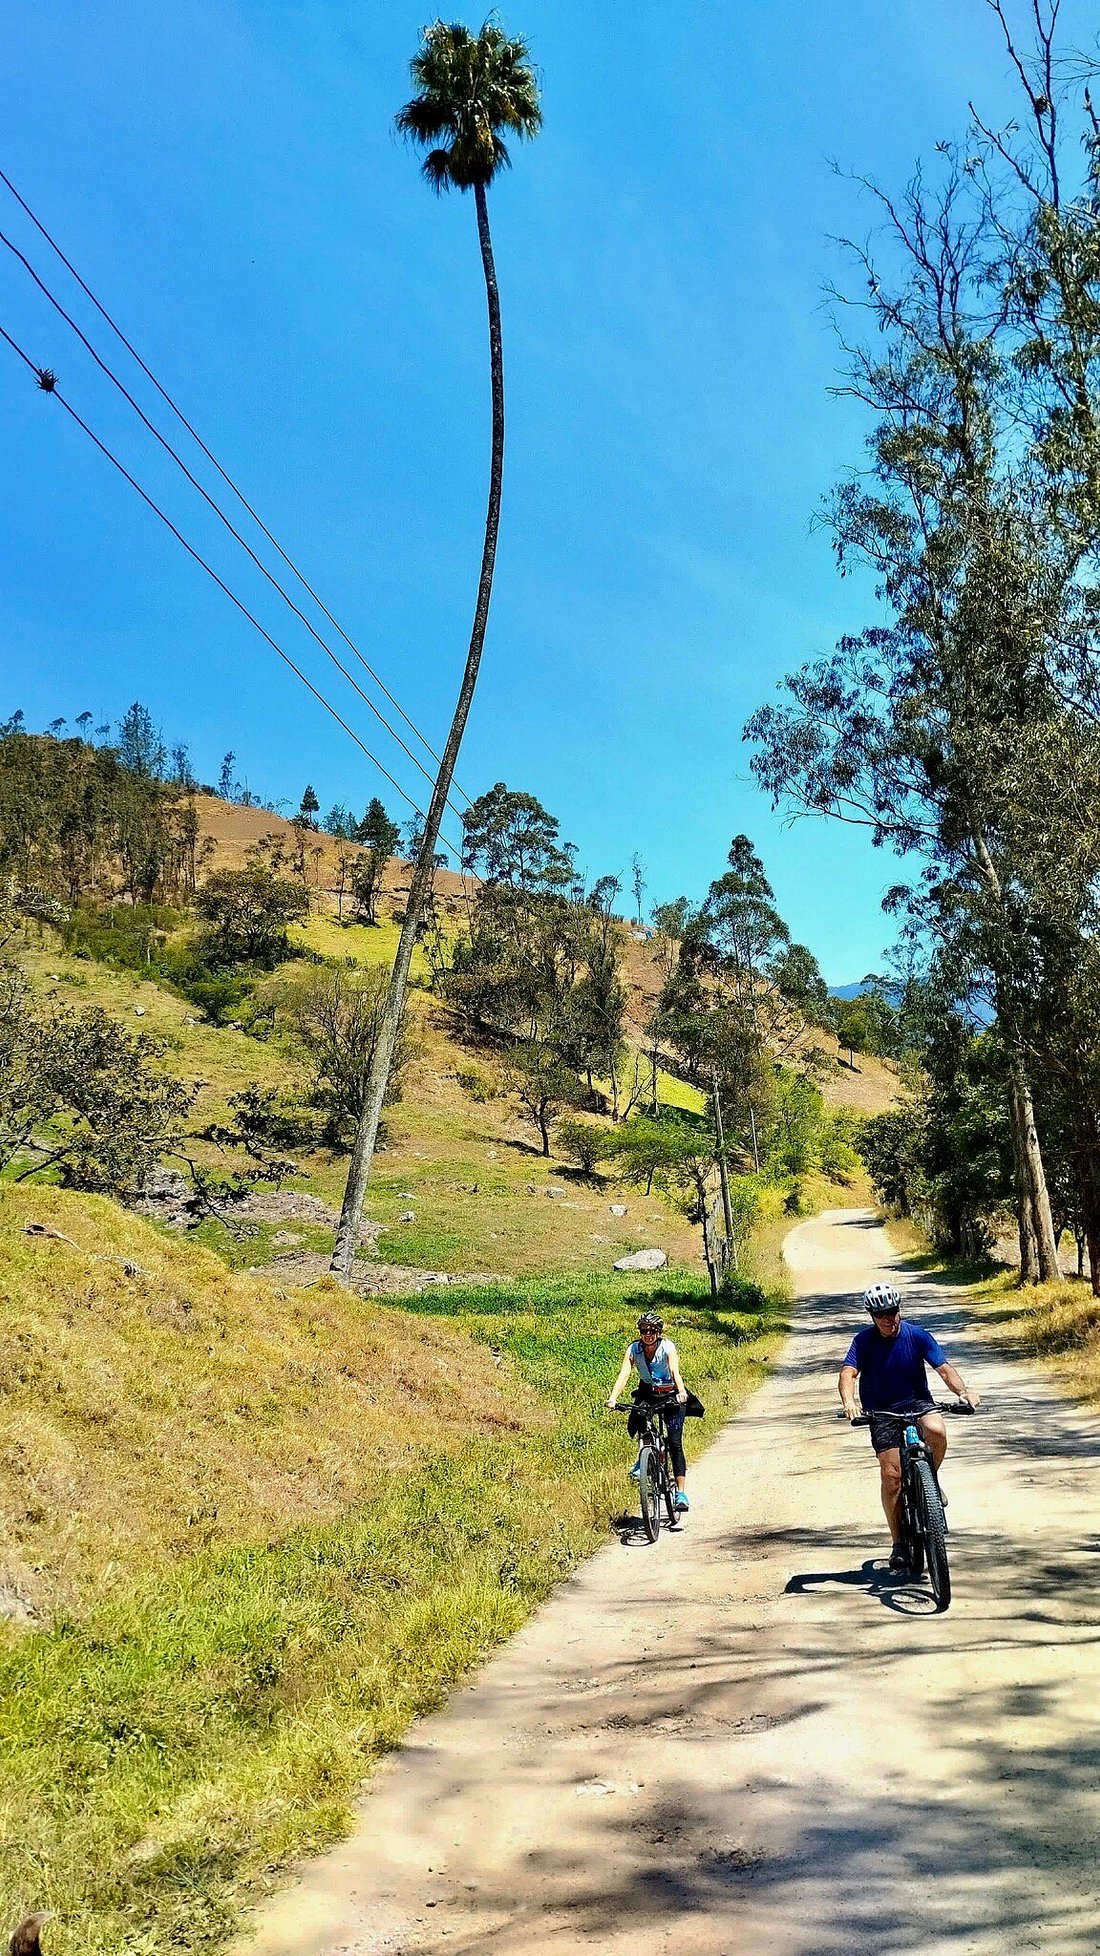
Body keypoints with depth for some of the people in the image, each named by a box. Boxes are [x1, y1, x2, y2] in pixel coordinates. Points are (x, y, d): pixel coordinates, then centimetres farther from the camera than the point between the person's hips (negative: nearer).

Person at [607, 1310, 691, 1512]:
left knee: (675, 1442, -14)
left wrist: (681, 1392, -57)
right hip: (647, 1393, 3)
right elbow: (624, 1374, -29)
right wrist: (613, 1398, -45)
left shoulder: (667, 1347, -23)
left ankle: (681, 1493, -11)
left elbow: (675, 1371, -38)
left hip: (671, 1395, -3)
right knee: (635, 1423, -24)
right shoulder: (633, 1349, -17)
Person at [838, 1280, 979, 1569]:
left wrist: (963, 1391, -31)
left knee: (937, 1430, -32)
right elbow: (848, 1373, -21)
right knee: (891, 1474, -11)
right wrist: (848, 1401, -41)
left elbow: (943, 1367, -12)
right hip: (882, 1413, 0)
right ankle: (898, 1543, 5)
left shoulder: (916, 1334, -7)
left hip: (917, 1402, 1)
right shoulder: (864, 1340, -10)